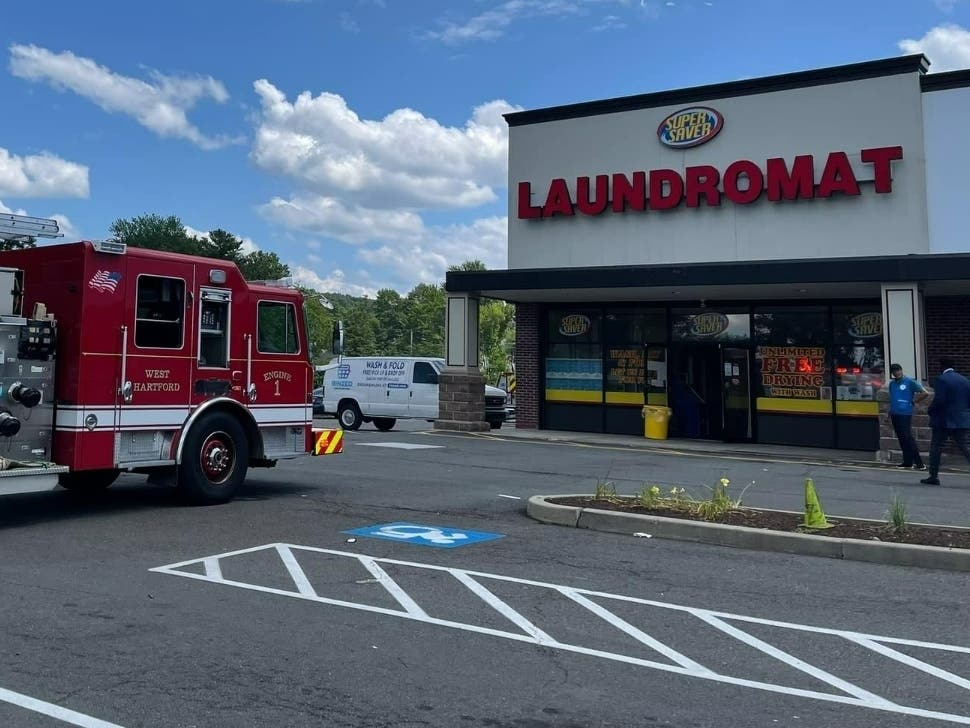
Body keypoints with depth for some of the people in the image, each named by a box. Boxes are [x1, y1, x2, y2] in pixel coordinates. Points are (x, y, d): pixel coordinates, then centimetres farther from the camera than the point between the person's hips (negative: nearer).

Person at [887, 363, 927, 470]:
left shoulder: (910, 382, -6)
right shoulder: (892, 383, 13)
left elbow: (925, 393, -8)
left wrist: (913, 402, -5)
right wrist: (889, 412, 16)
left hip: (905, 414, -7)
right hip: (894, 414, 7)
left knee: (908, 437, -12)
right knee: (901, 438, 9)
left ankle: (919, 463, -10)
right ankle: (907, 461, 16)